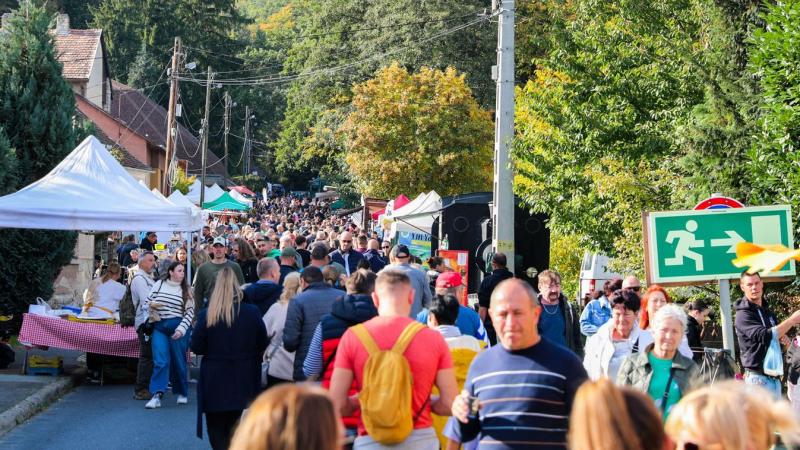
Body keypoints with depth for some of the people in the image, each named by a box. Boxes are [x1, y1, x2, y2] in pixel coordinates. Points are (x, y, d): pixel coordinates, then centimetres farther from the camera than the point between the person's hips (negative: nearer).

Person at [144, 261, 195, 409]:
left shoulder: (185, 290, 4)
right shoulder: (159, 285, 7)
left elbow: (190, 312, -1)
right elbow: (146, 303, 12)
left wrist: (181, 329, -12)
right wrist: (152, 305, -10)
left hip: (178, 327, 0)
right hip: (159, 327, 0)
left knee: (178, 361, 7)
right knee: (160, 361, -9)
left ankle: (182, 393, 23)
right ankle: (157, 395, -12)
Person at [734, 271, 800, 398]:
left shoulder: (768, 311, 14)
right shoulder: (743, 315, -12)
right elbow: (764, 336, -25)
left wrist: (783, 337, 0)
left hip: (775, 376, 8)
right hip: (758, 378, -8)